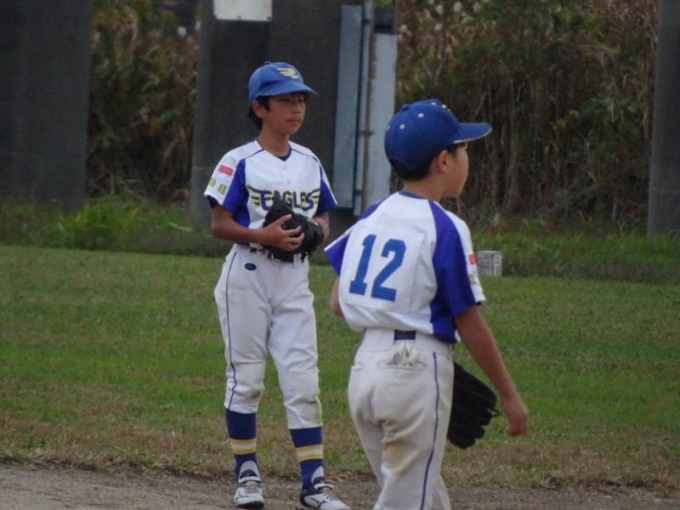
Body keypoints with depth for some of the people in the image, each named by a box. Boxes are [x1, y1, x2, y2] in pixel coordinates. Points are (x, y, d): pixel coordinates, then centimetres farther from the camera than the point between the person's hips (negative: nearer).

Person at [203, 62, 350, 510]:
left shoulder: (310, 163, 9)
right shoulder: (240, 163, -6)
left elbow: (323, 216, 17)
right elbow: (219, 225, -7)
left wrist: (316, 231, -6)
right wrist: (264, 236, -21)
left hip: (295, 279, 4)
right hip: (248, 275, -4)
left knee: (303, 380, -2)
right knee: (246, 378, 3)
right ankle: (247, 473, 15)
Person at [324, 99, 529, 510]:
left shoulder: (371, 218, 7)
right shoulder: (446, 229, -12)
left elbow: (338, 303, 9)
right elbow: (470, 325, -9)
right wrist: (509, 395, -1)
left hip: (365, 368, 7)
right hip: (417, 371, -7)